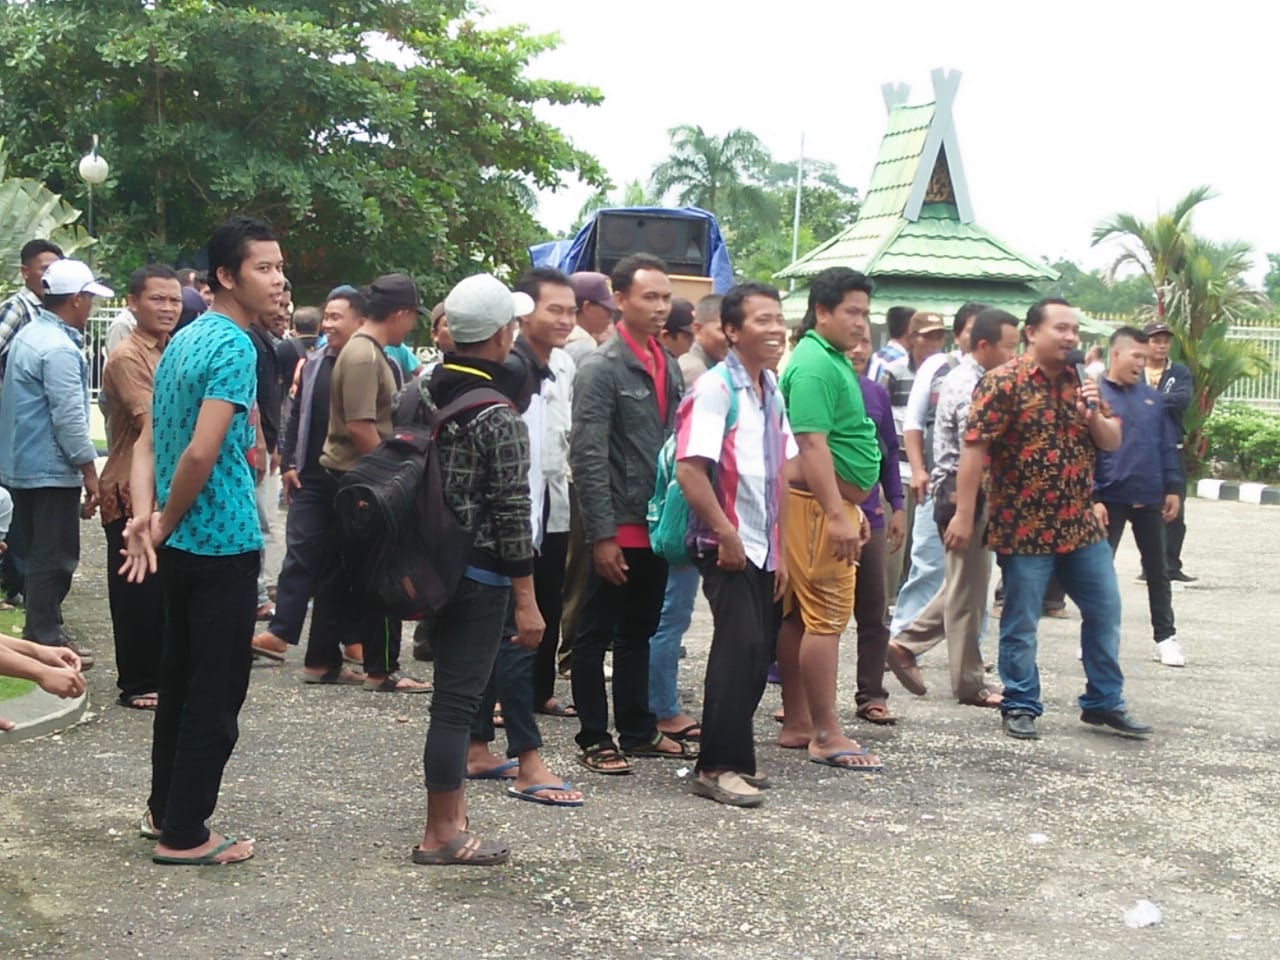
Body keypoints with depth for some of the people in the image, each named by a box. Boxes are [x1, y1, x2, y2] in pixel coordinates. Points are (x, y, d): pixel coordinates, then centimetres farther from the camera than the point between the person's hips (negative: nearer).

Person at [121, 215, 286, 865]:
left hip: (185, 543, 9)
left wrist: (145, 517, -4)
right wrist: (163, 525, -12)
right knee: (218, 691, 0)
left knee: (181, 680, 18)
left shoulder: (183, 340, 12)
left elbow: (148, 442, 9)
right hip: (225, 543, -9)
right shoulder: (235, 347, -17)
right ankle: (183, 835, 6)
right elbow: (202, 453, -25)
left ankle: (164, 810, 29)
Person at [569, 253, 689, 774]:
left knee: (639, 633, 17)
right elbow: (588, 457, -16)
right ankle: (594, 739, 12)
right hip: (618, 527, -7)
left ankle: (639, 730, 27)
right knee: (595, 635, 4)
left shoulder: (668, 366, 11)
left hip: (657, 524, 7)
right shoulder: (602, 368, -11)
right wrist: (603, 534, -19)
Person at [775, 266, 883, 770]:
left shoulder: (832, 361, 19)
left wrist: (853, 508, 25)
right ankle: (826, 735, -4)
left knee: (799, 616, 12)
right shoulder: (815, 365, -15)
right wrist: (836, 515, -25)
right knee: (826, 618, -8)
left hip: (831, 503, 10)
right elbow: (812, 445, -22)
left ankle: (797, 724, 17)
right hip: (817, 507, -10)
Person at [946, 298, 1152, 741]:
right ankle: (1020, 707, 17)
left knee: (1105, 611, 10)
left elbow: (1113, 442, 13)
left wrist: (1093, 415, -9)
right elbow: (974, 447, -16)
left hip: (1081, 524, 7)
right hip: (1024, 528, -6)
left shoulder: (1080, 383, 10)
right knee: (1021, 622, 3)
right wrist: (964, 514, -20)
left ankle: (1104, 702, 23)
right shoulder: (1004, 382, -11)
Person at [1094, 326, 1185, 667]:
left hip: (1149, 498, 4)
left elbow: (1167, 445, 12)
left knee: (1157, 569, 11)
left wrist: (1173, 488, 6)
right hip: (1111, 498, -4)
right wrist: (1092, 498, -14)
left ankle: (1165, 637, 20)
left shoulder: (1150, 396, 8)